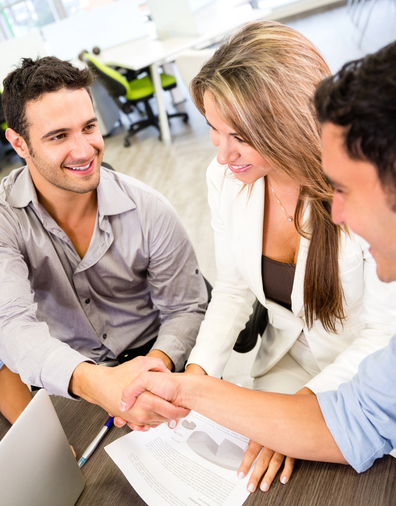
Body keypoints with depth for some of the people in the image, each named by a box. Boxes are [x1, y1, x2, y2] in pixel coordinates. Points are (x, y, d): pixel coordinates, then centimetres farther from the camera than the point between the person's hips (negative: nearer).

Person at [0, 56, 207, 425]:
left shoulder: (149, 212, -13)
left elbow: (185, 308, -6)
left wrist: (160, 361, -29)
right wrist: (91, 382, -49)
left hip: (148, 358, 0)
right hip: (62, 384, 1)